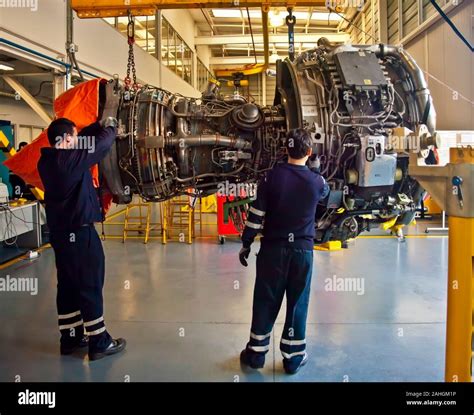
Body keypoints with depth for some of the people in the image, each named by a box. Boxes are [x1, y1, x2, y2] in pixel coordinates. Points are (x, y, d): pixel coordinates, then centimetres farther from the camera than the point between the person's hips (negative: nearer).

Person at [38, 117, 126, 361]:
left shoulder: (46, 160, 5)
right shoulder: (70, 159, -20)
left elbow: (82, 141, 15)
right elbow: (101, 145, -12)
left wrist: (99, 125, 13)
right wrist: (110, 127, 7)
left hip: (60, 231, 9)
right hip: (79, 232, -9)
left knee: (68, 286, 15)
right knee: (90, 286, -1)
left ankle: (70, 338, 25)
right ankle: (99, 342, 8)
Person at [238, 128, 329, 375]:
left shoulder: (272, 176, -8)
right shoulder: (315, 181, -5)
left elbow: (256, 214, -7)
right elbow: (325, 192, 22)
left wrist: (246, 244, 3)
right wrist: (316, 170, 35)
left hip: (273, 248, 0)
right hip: (302, 250, 1)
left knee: (265, 301, 10)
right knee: (298, 303, 11)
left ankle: (256, 352, 21)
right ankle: (293, 356, 20)